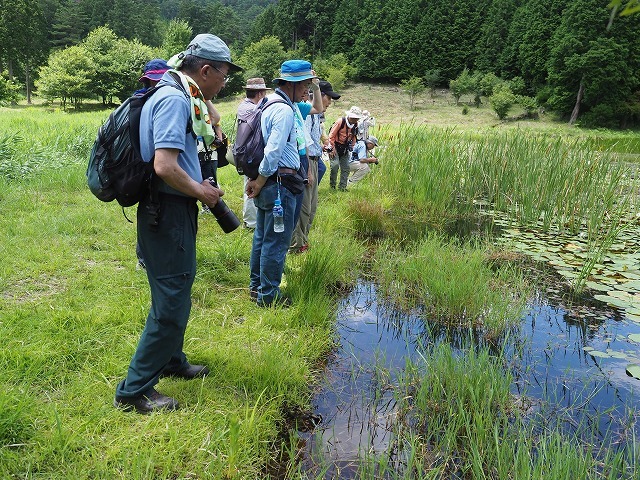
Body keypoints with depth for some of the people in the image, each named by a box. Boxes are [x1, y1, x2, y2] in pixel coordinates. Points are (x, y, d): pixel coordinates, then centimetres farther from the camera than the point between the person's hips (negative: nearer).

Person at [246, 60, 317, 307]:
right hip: (280, 183, -10)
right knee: (277, 241, -1)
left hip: (267, 183, 10)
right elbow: (273, 152, -22)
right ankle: (268, 295, 9)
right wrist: (259, 182, -13)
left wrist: (256, 180, 15)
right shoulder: (285, 111, -16)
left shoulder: (268, 104, 15)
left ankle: (256, 286, 30)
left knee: (262, 237, 18)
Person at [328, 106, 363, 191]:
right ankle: (332, 185, -2)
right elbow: (331, 135, -14)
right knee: (335, 165, -18)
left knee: (346, 168, 3)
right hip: (336, 146, -6)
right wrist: (332, 148, -17)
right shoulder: (340, 121, -16)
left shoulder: (355, 125, 2)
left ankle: (342, 187, 11)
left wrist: (351, 146, 5)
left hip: (345, 148, 6)